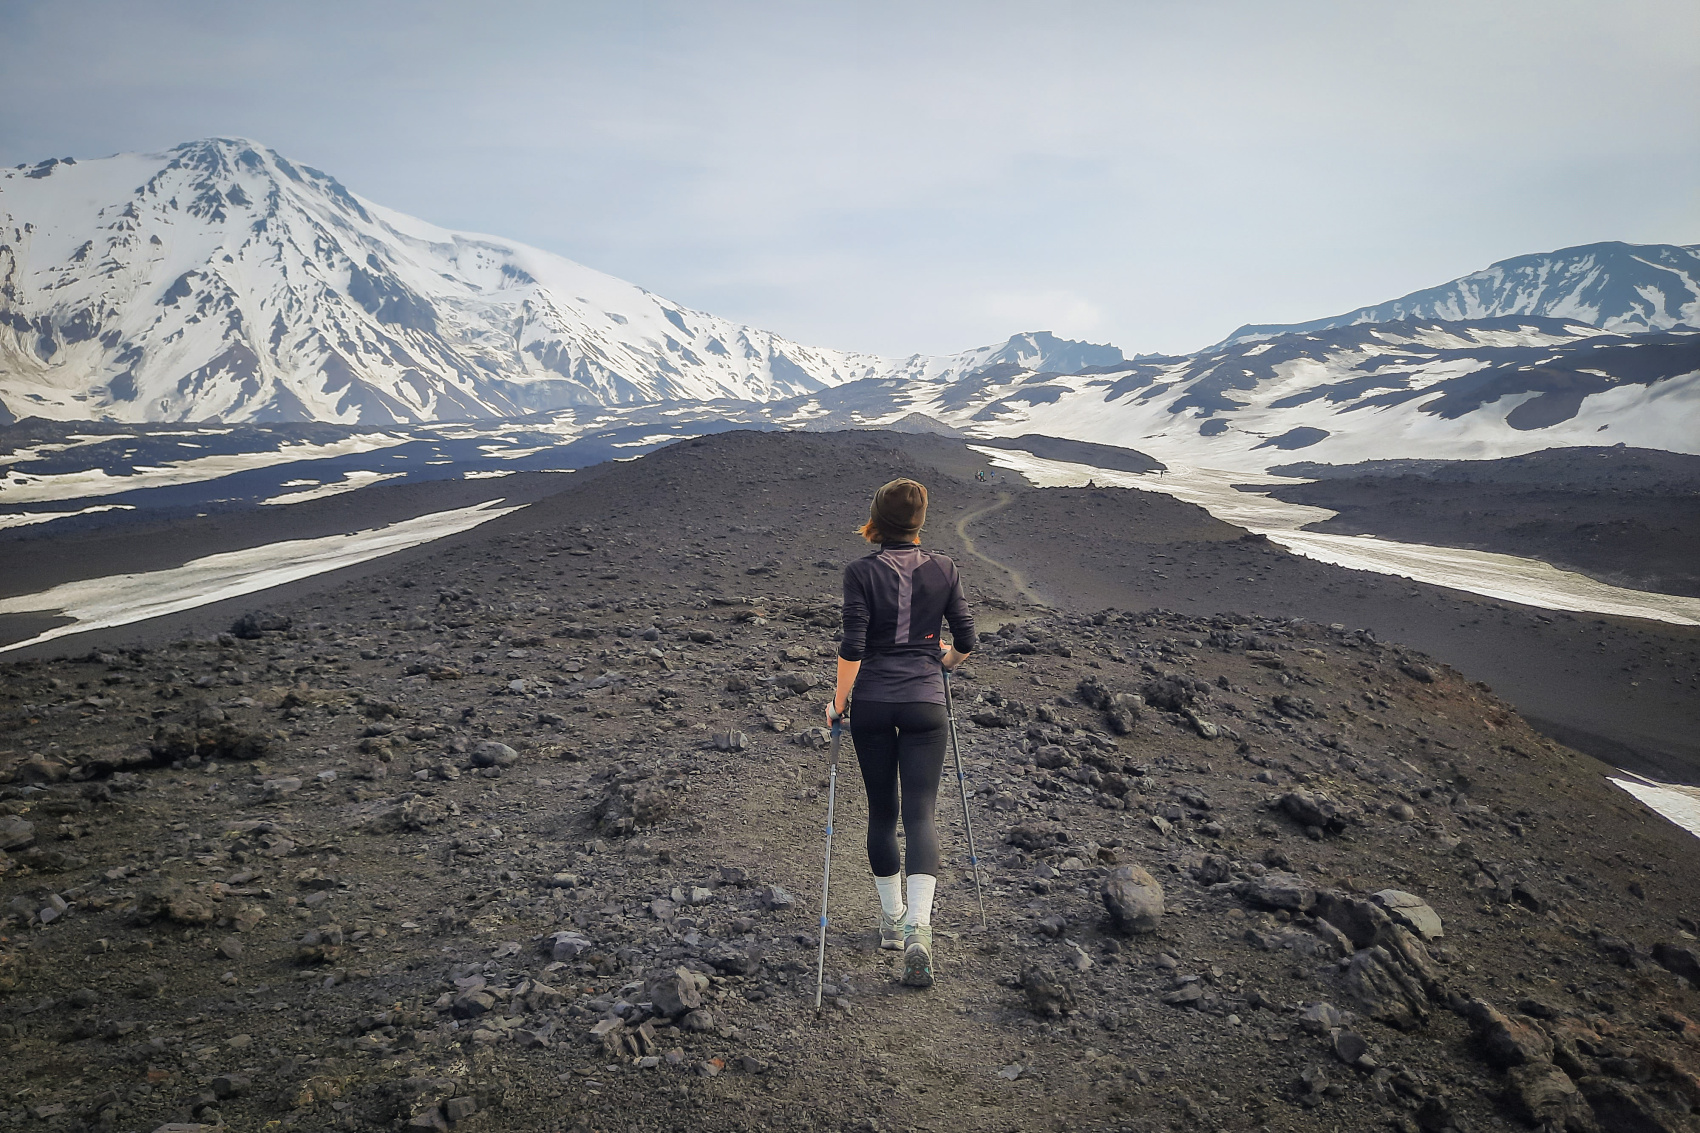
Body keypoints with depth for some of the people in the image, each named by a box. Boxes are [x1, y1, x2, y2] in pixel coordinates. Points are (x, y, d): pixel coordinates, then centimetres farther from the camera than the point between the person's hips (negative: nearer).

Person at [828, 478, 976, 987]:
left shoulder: (860, 572, -7)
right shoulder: (943, 570, -1)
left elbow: (852, 647, -12)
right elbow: (965, 640, 4)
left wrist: (838, 701, 0)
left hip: (872, 704, 0)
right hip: (925, 704, 0)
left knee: (882, 811, 14)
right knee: (920, 813, 0)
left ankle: (892, 919, 26)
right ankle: (918, 927, -15)